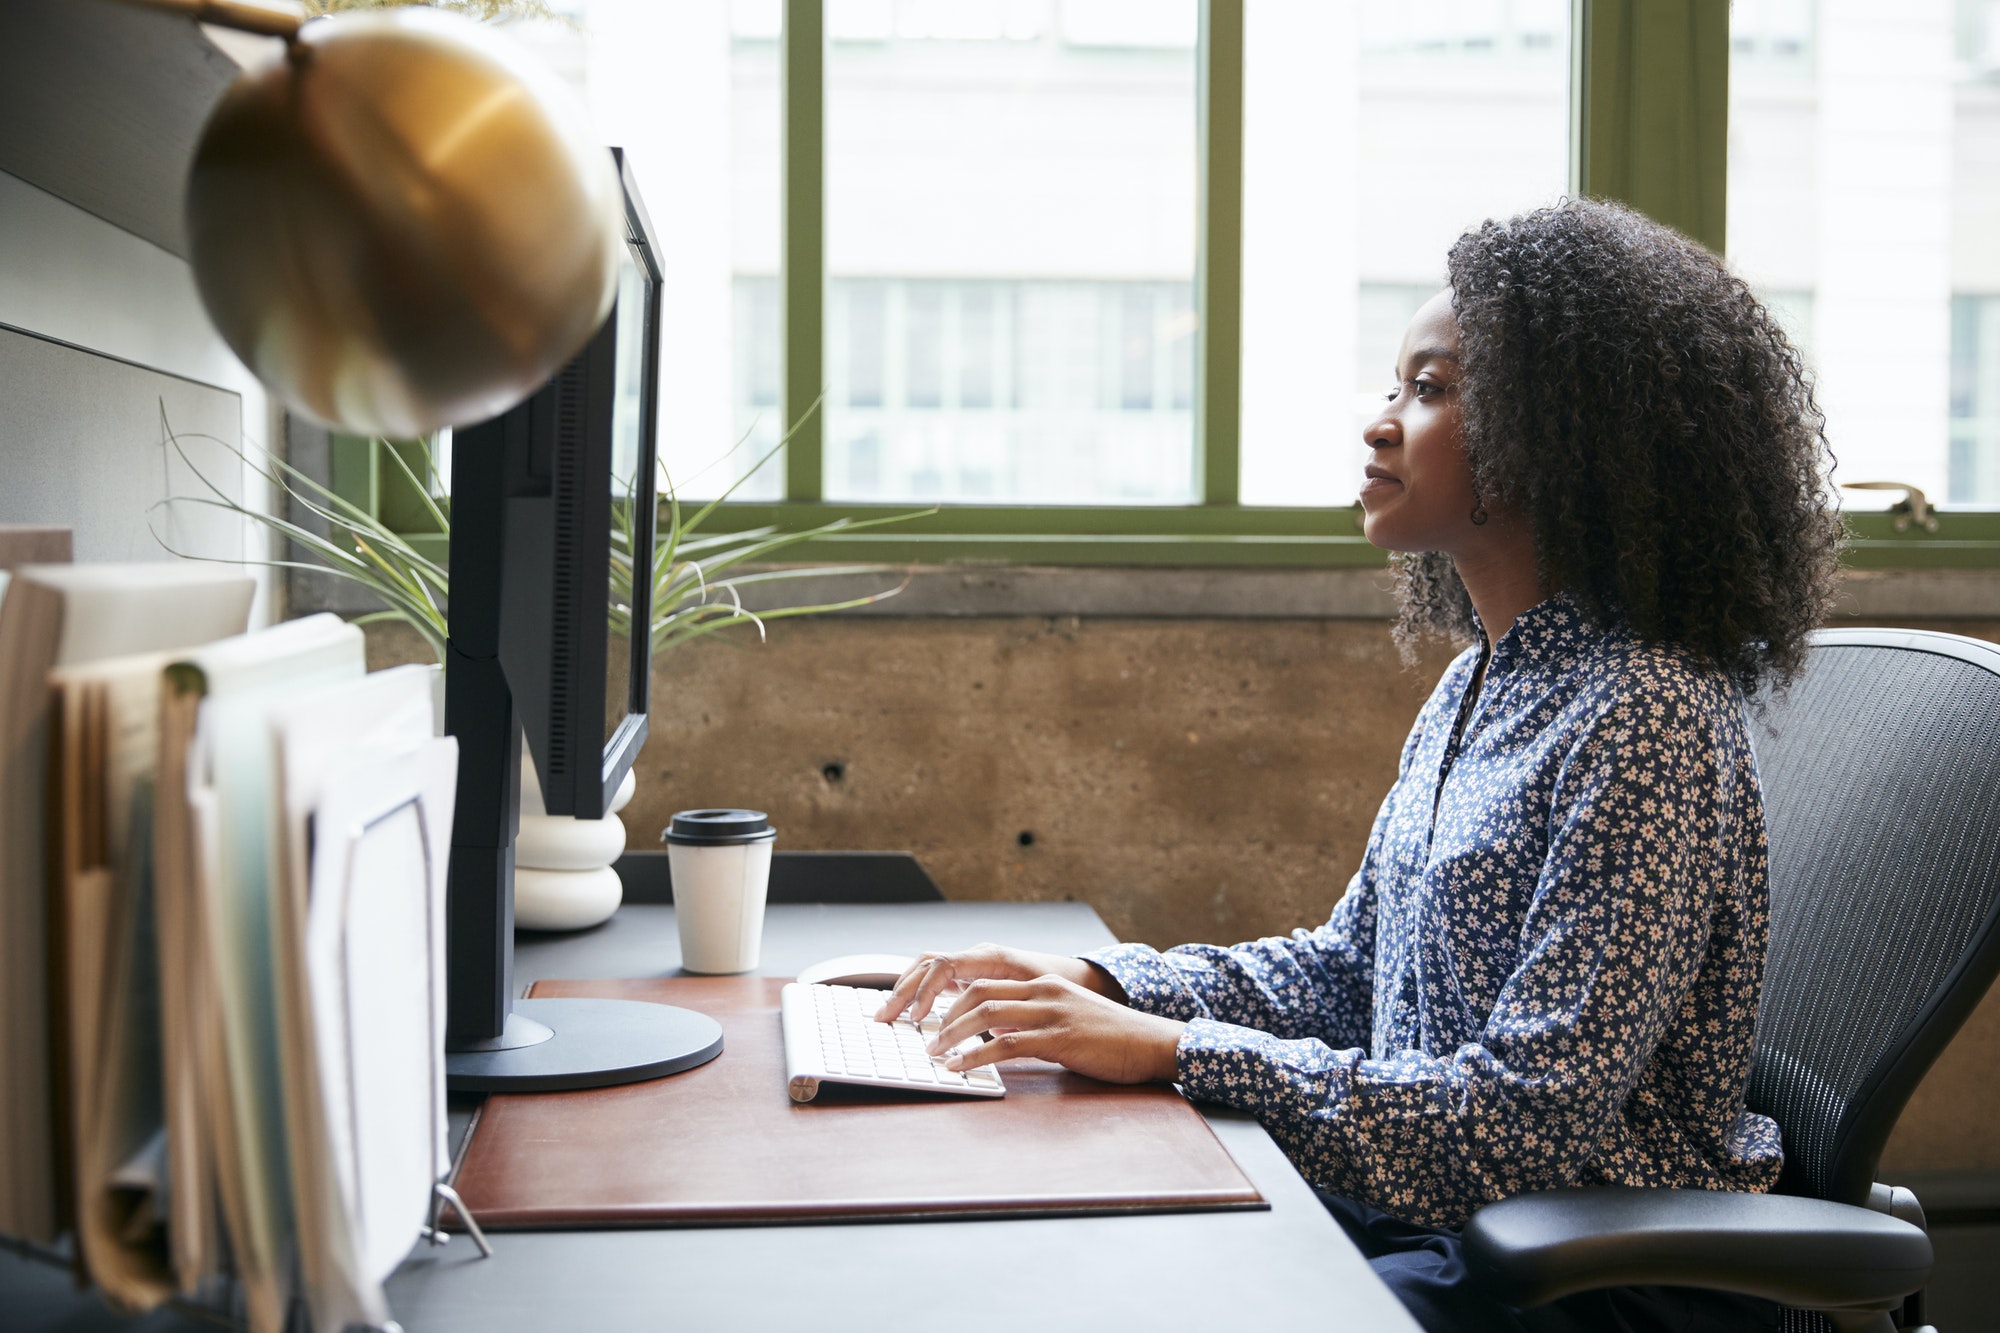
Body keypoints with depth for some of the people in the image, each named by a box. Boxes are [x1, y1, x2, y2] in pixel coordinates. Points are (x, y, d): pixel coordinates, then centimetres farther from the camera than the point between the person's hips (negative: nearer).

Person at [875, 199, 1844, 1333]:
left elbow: (1530, 1119, -25)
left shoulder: (1642, 720, -21)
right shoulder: (1482, 685, 7)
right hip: (1433, 1215, 8)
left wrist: (1170, 1050, -23)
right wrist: (1095, 983, -1)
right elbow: (1347, 971, 13)